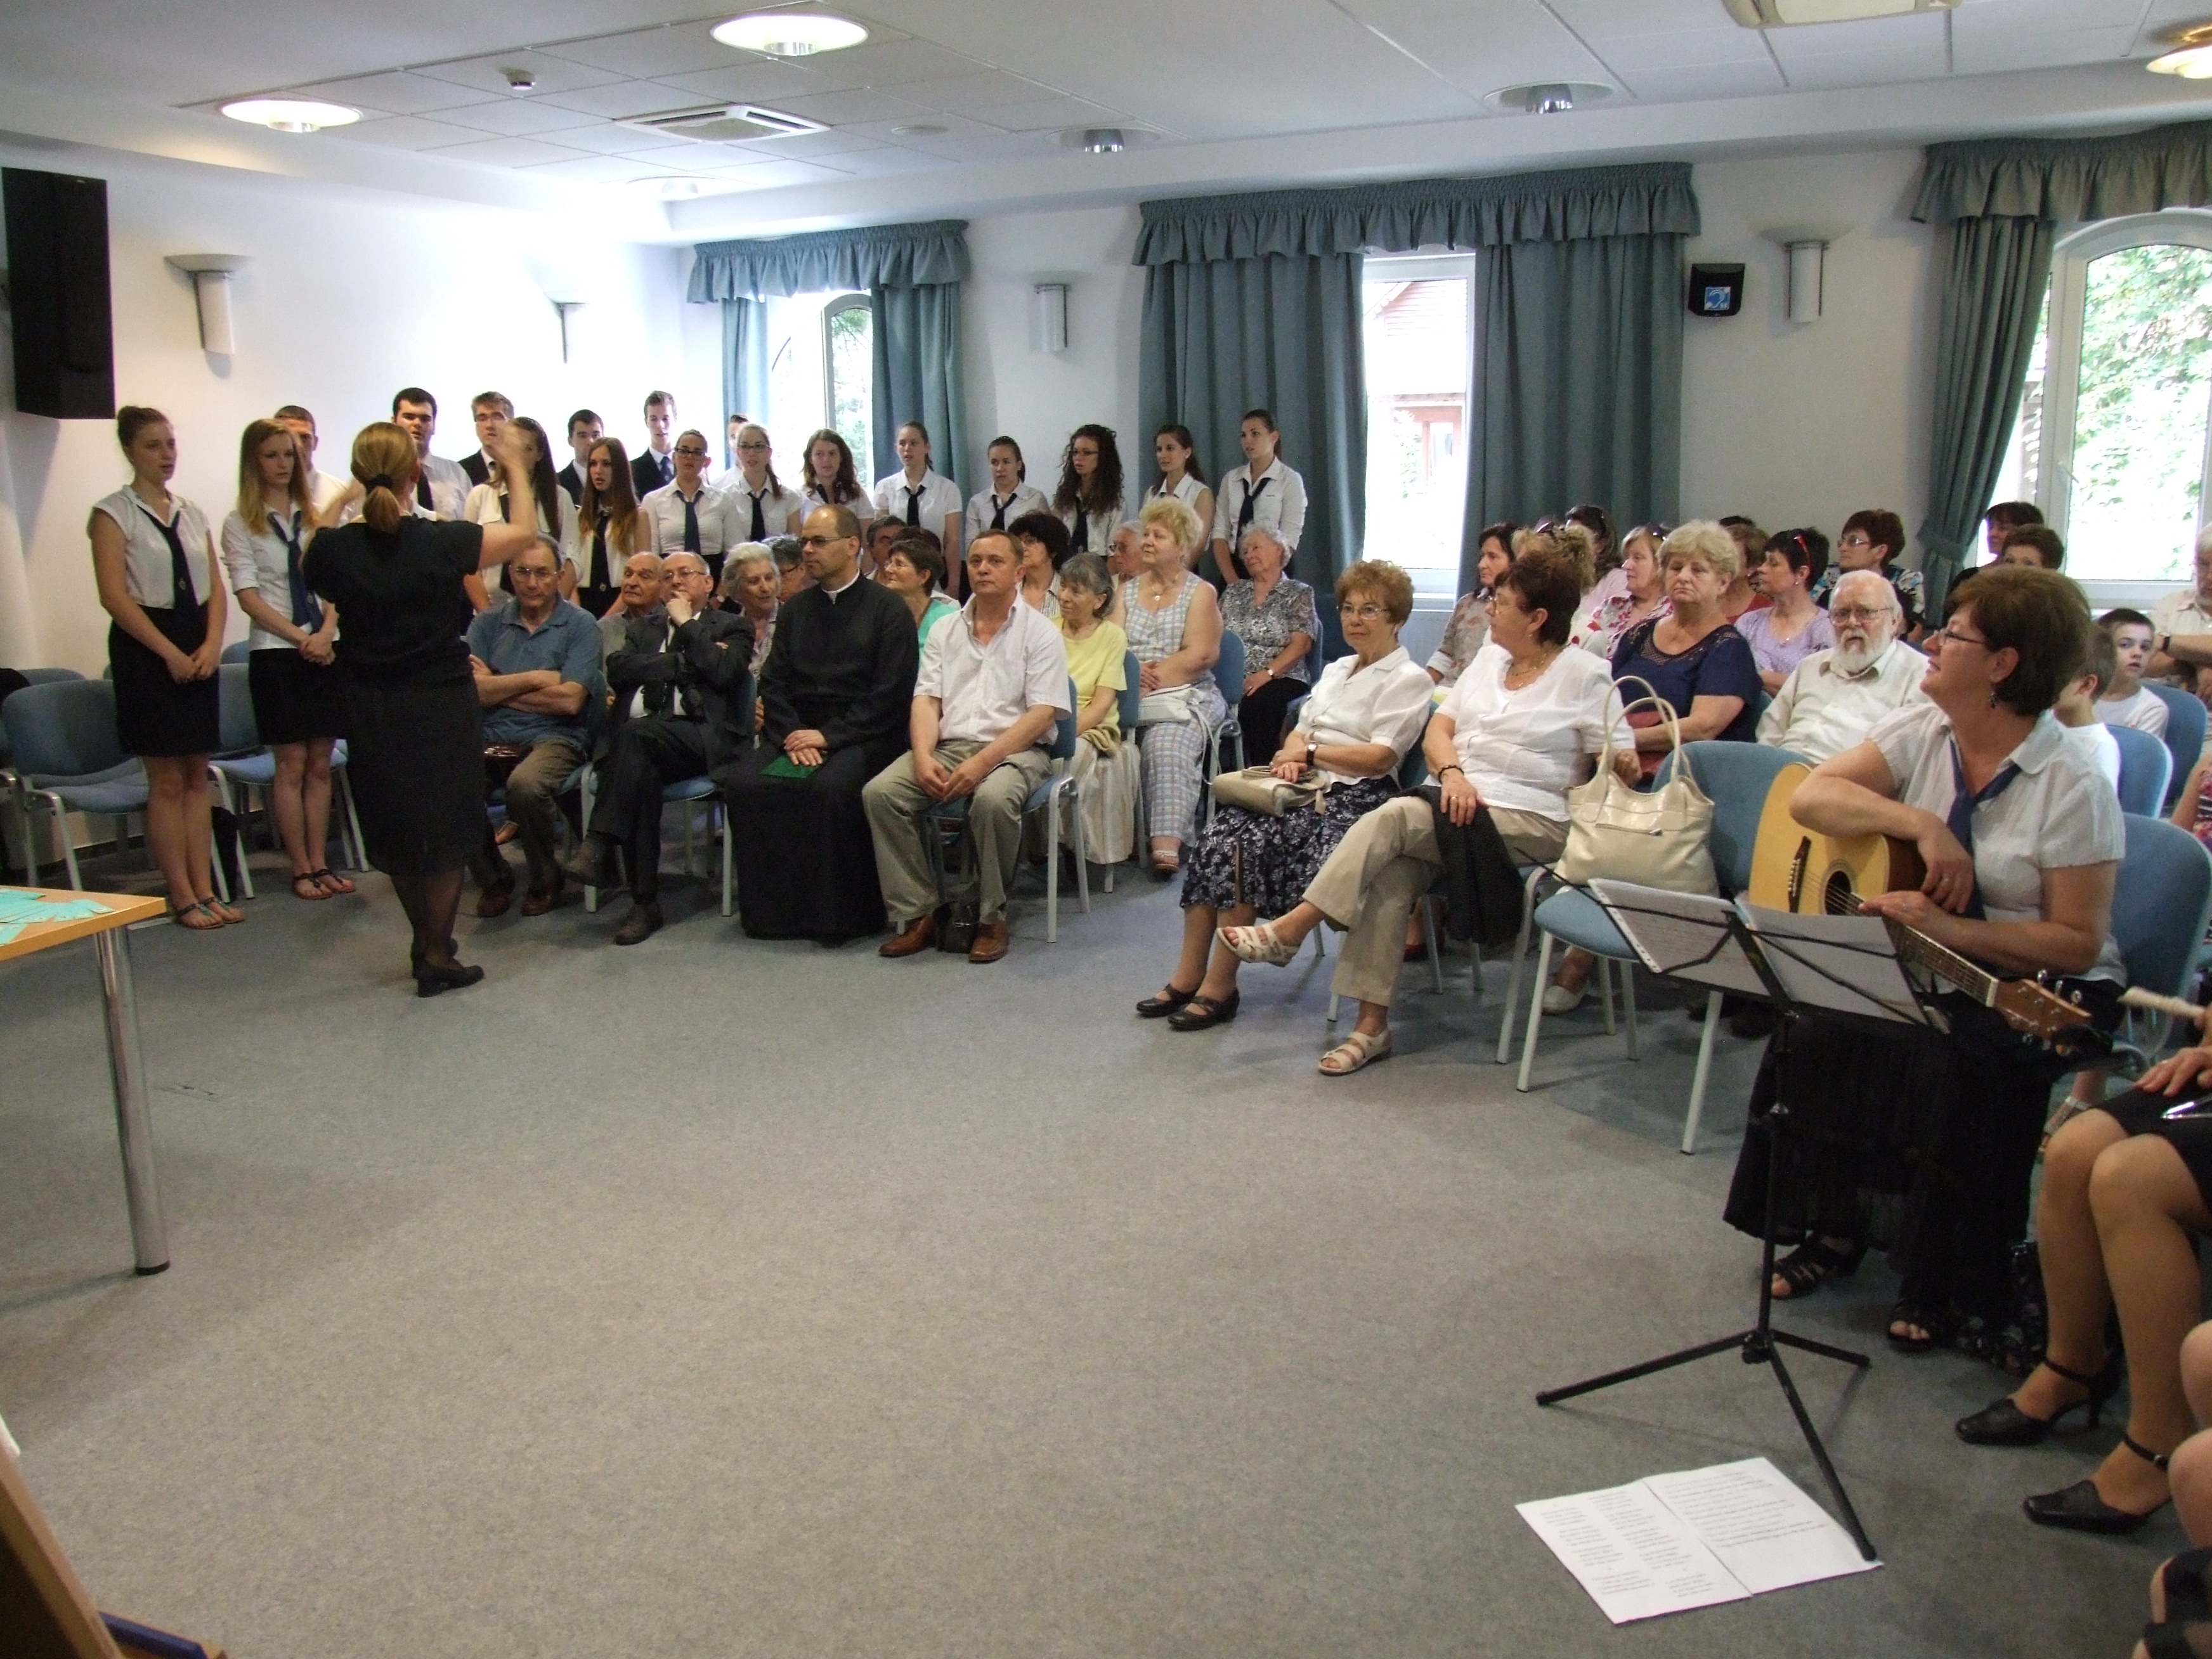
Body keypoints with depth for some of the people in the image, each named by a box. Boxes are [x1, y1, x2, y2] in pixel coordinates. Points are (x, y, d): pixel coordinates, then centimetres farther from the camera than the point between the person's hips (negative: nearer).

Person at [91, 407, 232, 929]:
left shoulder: (192, 513, 13)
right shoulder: (113, 513, -3)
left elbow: (215, 587, 10)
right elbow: (114, 596, -12)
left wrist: (212, 643, -6)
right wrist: (170, 653, -17)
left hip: (198, 652, 5)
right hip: (147, 650, -5)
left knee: (197, 777, 7)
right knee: (167, 781, -2)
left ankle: (205, 891, 11)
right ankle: (183, 899, 3)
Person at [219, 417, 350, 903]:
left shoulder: (315, 516, 10)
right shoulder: (241, 522, 1)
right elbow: (248, 595, -5)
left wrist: (326, 632, -10)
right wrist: (301, 637, -14)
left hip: (325, 650, 3)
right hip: (275, 653, -3)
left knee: (321, 764, 6)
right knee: (292, 764, 0)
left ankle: (320, 863, 12)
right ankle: (301, 868, 8)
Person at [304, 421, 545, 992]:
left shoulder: (331, 548, -10)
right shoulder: (442, 543, -16)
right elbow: (525, 534, -4)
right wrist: (516, 465, 8)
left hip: (372, 709, 3)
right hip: (442, 704, -3)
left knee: (396, 832, 17)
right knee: (445, 831, 8)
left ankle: (426, 944, 30)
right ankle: (437, 958, 13)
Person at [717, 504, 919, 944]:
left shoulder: (887, 608, 1)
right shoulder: (795, 608, 19)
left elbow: (890, 694, -7)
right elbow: (774, 681, 13)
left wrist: (830, 735, -14)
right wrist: (791, 734, -7)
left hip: (861, 737, -5)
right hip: (798, 733, 5)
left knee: (831, 786, -35)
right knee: (745, 783, -23)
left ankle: (842, 913, -20)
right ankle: (772, 908, -11)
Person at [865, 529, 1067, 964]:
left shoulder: (1040, 632, 3)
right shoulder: (946, 631, 17)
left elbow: (1042, 713, -8)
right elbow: (926, 700, 9)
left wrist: (984, 761, -19)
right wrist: (923, 757, -12)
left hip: (1014, 749, -4)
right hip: (948, 745, 4)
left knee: (994, 797, -37)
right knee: (880, 791, -21)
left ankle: (991, 919, -18)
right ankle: (918, 913, -15)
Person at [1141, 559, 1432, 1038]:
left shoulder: (1409, 680, 1)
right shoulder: (1335, 671, 26)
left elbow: (1380, 757, -10)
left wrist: (1310, 753, -7)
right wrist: (1292, 757, -4)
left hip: (1354, 798, -7)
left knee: (1249, 845, -27)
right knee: (1224, 833, -20)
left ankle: (1218, 986, -21)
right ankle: (1189, 977, -21)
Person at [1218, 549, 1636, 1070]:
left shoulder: (1585, 675, -1)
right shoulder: (1490, 657, 17)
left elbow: (1621, 765, -3)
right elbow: (1438, 728, 8)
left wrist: (1621, 765, -24)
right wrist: (1452, 772, -10)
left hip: (1530, 822, -5)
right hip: (1458, 804, 5)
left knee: (1394, 818, -28)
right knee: (1391, 872, -26)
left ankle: (1292, 927, -22)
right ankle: (1372, 1026, -24)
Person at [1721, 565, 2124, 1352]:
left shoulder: (2073, 790, -15)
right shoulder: (1919, 731, 0)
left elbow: (2079, 942, -16)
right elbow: (1809, 797, -9)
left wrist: (1950, 930, -28)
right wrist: (1922, 825, -21)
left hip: (2038, 992, -4)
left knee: (1956, 1064, -32)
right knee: (1816, 1032, -21)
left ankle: (1948, 1284, -7)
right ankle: (1833, 1228, 2)